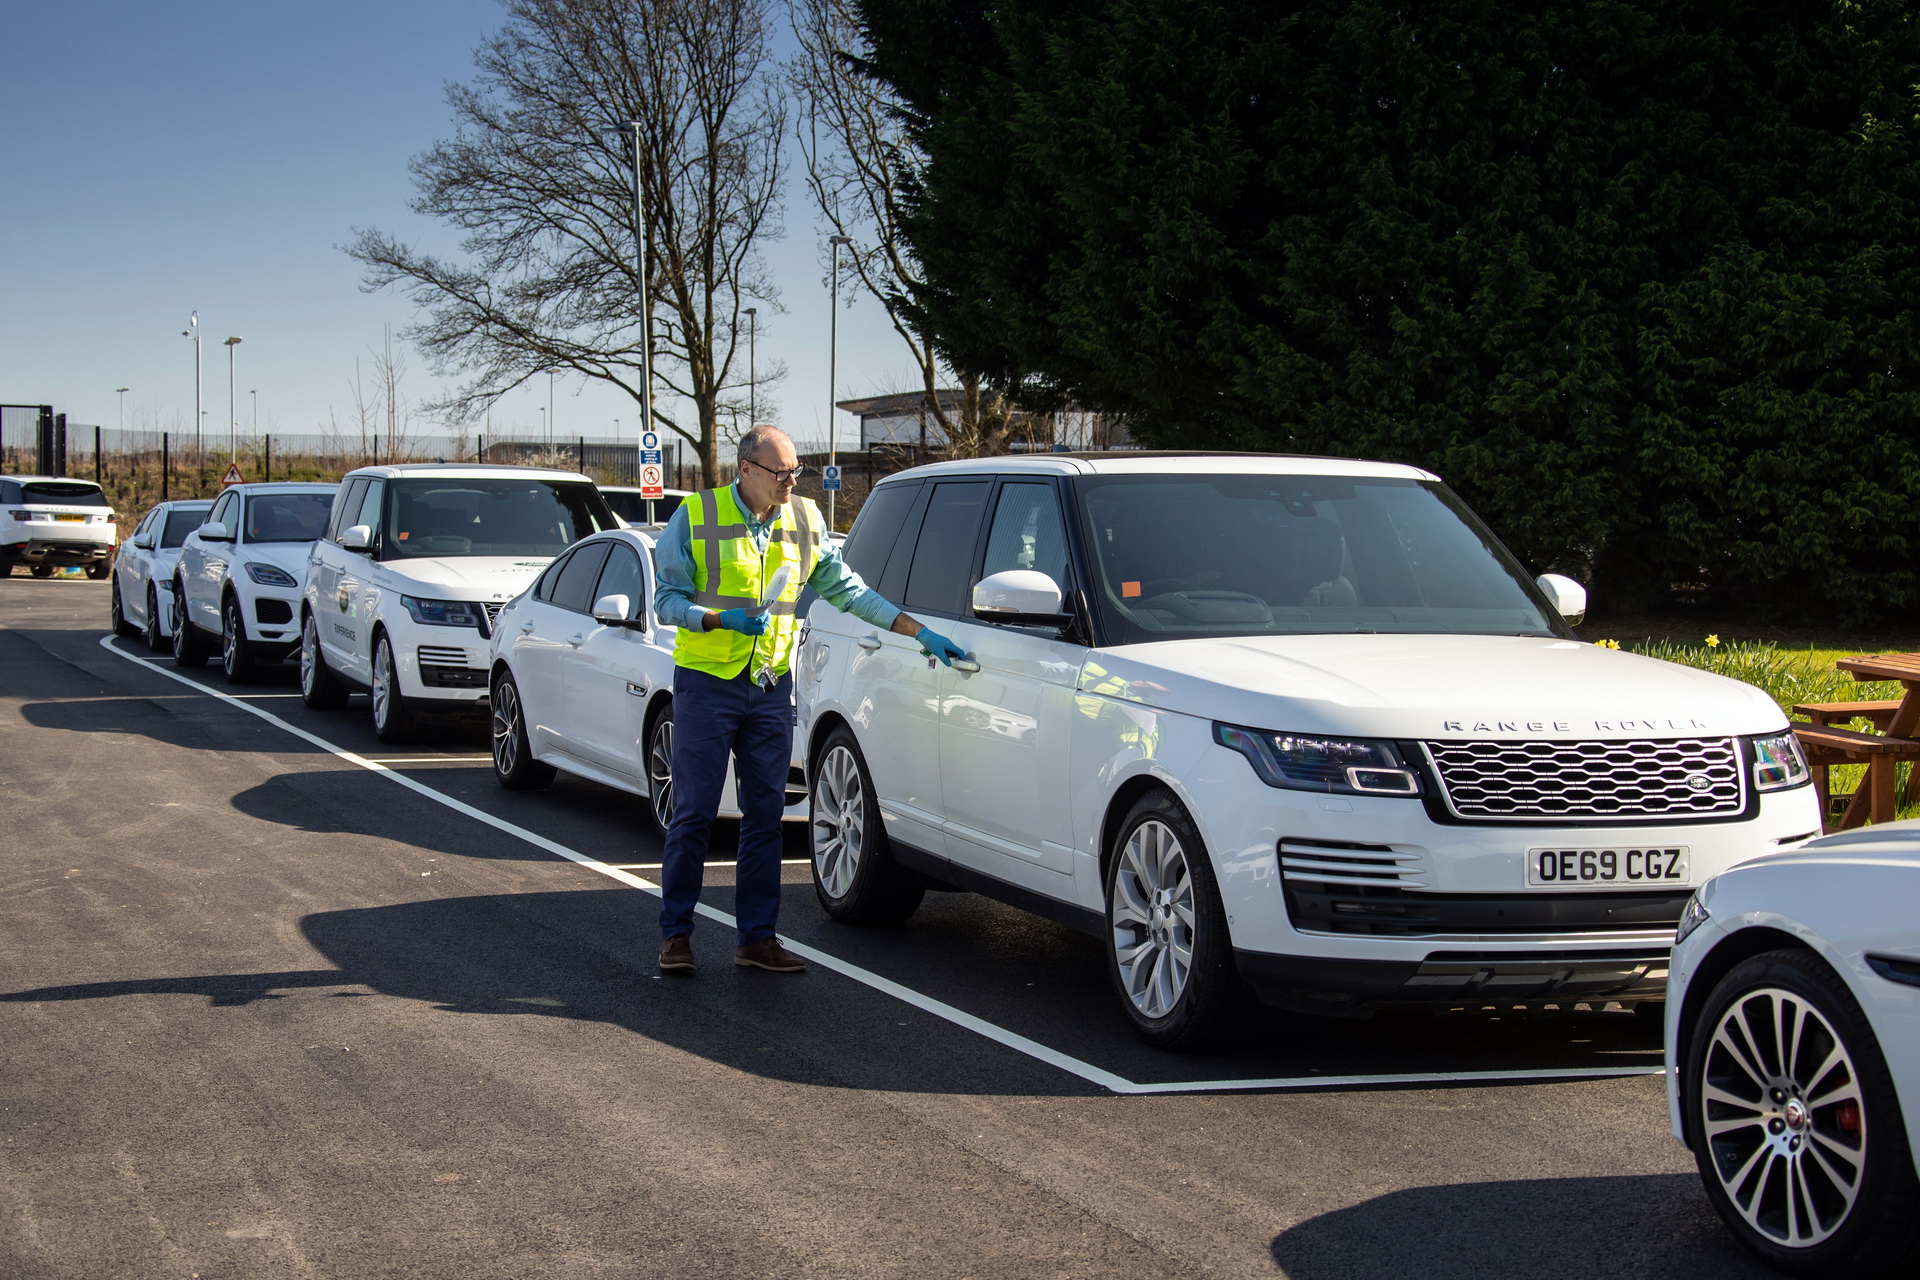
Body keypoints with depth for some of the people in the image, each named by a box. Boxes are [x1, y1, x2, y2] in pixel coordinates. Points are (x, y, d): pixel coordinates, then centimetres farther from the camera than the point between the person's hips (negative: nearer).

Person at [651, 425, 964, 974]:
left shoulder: (805, 520, 6)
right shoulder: (696, 518, -6)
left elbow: (846, 588, 11)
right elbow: (667, 599, -5)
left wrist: (919, 633, 5)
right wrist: (721, 619, -23)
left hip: (771, 687, 4)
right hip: (706, 684, -4)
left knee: (765, 814, 5)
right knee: (693, 812, -2)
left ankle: (756, 935, 12)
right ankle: (676, 933, 7)